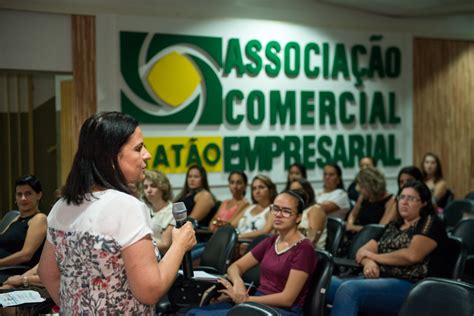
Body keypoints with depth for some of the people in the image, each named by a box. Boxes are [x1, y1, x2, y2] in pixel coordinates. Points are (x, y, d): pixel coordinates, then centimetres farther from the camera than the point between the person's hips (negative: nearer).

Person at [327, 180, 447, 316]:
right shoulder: (392, 226, 25)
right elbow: (363, 251, 17)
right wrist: (368, 262, -9)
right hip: (377, 280, 7)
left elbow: (412, 255, -13)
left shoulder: (430, 223, 4)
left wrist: (375, 256, 0)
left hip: (407, 286, -7)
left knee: (349, 289, -33)